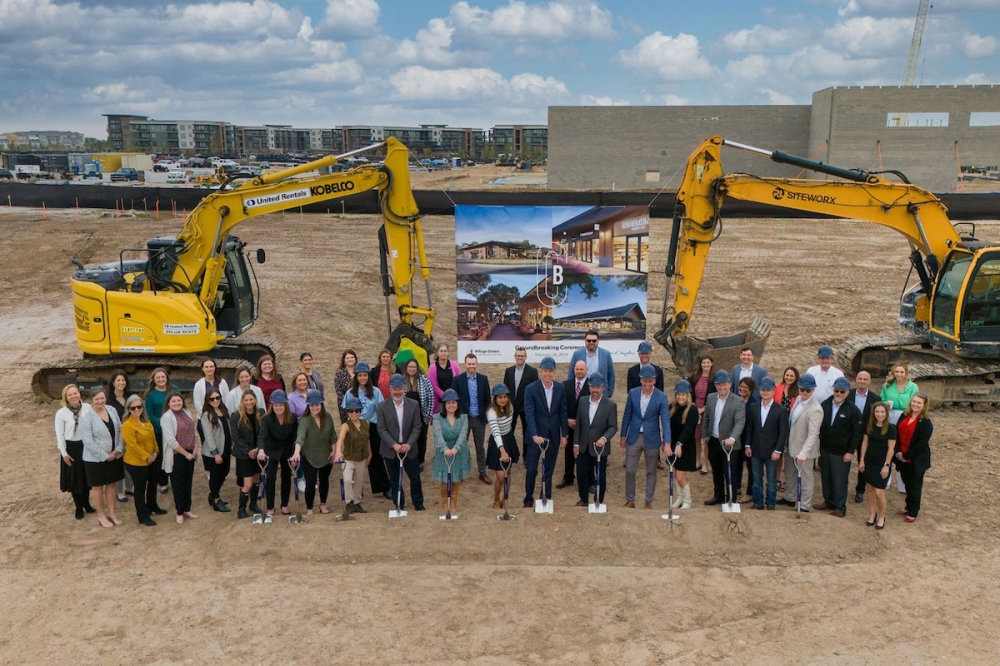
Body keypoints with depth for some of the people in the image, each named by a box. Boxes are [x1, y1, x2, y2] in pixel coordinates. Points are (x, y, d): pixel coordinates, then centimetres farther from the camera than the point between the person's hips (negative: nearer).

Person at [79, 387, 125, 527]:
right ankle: (101, 515, 24)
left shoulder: (112, 410, 0)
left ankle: (111, 512, 28)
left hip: (114, 456, 5)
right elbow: (88, 442, -19)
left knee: (111, 484, 15)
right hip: (96, 458, -5)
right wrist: (105, 456, -17)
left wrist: (118, 450, -9)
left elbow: (120, 430, 4)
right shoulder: (86, 416, -17)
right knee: (98, 486, 10)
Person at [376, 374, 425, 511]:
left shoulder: (414, 405, -3)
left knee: (415, 477, 6)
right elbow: (381, 429, -9)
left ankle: (418, 504, 24)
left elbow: (416, 427, -4)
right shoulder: (382, 406, -6)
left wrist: (409, 444, -17)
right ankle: (399, 505, 24)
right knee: (395, 479, 10)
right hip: (390, 450, 0)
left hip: (408, 448, 1)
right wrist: (394, 445, -19)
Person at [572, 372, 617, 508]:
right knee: (581, 474, 9)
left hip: (600, 447, -3)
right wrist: (576, 443, 4)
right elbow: (578, 424, 6)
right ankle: (584, 500, 27)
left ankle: (599, 502, 24)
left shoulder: (610, 405, -11)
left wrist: (604, 438, -31)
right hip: (583, 447, 4)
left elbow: (613, 427, -13)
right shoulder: (582, 402, 2)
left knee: (600, 476, 9)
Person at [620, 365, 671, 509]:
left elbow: (665, 420, -15)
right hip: (634, 437, 2)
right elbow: (627, 415, 5)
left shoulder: (661, 397, -11)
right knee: (629, 470, 5)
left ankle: (649, 502, 23)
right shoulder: (633, 393, -3)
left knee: (651, 472, 10)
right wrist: (623, 436, 7)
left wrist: (667, 443, -23)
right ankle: (630, 501, 20)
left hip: (652, 439, -2)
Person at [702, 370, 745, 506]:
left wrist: (732, 438, -37)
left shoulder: (738, 402, -13)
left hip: (729, 443, -5)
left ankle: (731, 500, 16)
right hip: (713, 442, 5)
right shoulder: (710, 398, 4)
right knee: (716, 472, 18)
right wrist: (705, 436, 10)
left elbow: (740, 422, -23)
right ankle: (718, 496, 32)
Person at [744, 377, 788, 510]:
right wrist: (747, 445, 2)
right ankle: (758, 503, 21)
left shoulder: (781, 410, -7)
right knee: (756, 479, 10)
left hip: (771, 451, -3)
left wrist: (778, 450, -13)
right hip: (755, 450, 3)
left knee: (771, 480, 8)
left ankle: (770, 505, 19)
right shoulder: (753, 407, 3)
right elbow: (749, 428, 7)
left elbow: (783, 432, -8)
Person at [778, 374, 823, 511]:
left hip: (804, 450, -8)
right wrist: (786, 443, 15)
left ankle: (804, 507, 22)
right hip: (791, 445, 8)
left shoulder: (815, 409, -26)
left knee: (805, 478, 8)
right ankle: (789, 497, 43)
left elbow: (813, 434, -30)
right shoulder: (799, 399, 0)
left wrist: (803, 453, -37)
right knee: (790, 474, 24)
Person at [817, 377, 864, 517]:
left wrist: (850, 452, -12)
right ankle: (828, 501, 32)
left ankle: (840, 507, 17)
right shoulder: (825, 405, 0)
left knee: (840, 481, 4)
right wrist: (819, 445, 6)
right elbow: (819, 426, 8)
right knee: (825, 478, 16)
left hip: (841, 453, -5)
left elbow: (858, 432, -10)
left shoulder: (853, 410, -13)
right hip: (825, 449, 5)